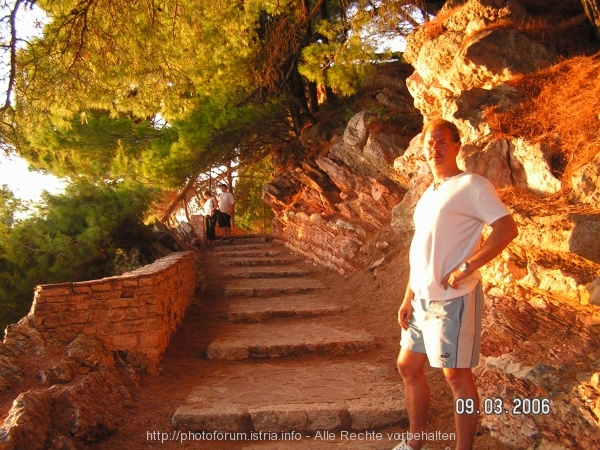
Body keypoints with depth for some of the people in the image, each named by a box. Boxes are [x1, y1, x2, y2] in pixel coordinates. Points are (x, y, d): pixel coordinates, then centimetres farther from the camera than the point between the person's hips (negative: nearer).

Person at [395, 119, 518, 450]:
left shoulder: (471, 185, -8)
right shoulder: (428, 195, 16)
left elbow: (507, 228, -18)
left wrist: (465, 268, -22)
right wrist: (408, 298, 13)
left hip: (453, 299, -9)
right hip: (423, 298, 9)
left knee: (456, 375, 2)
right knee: (408, 366, 15)